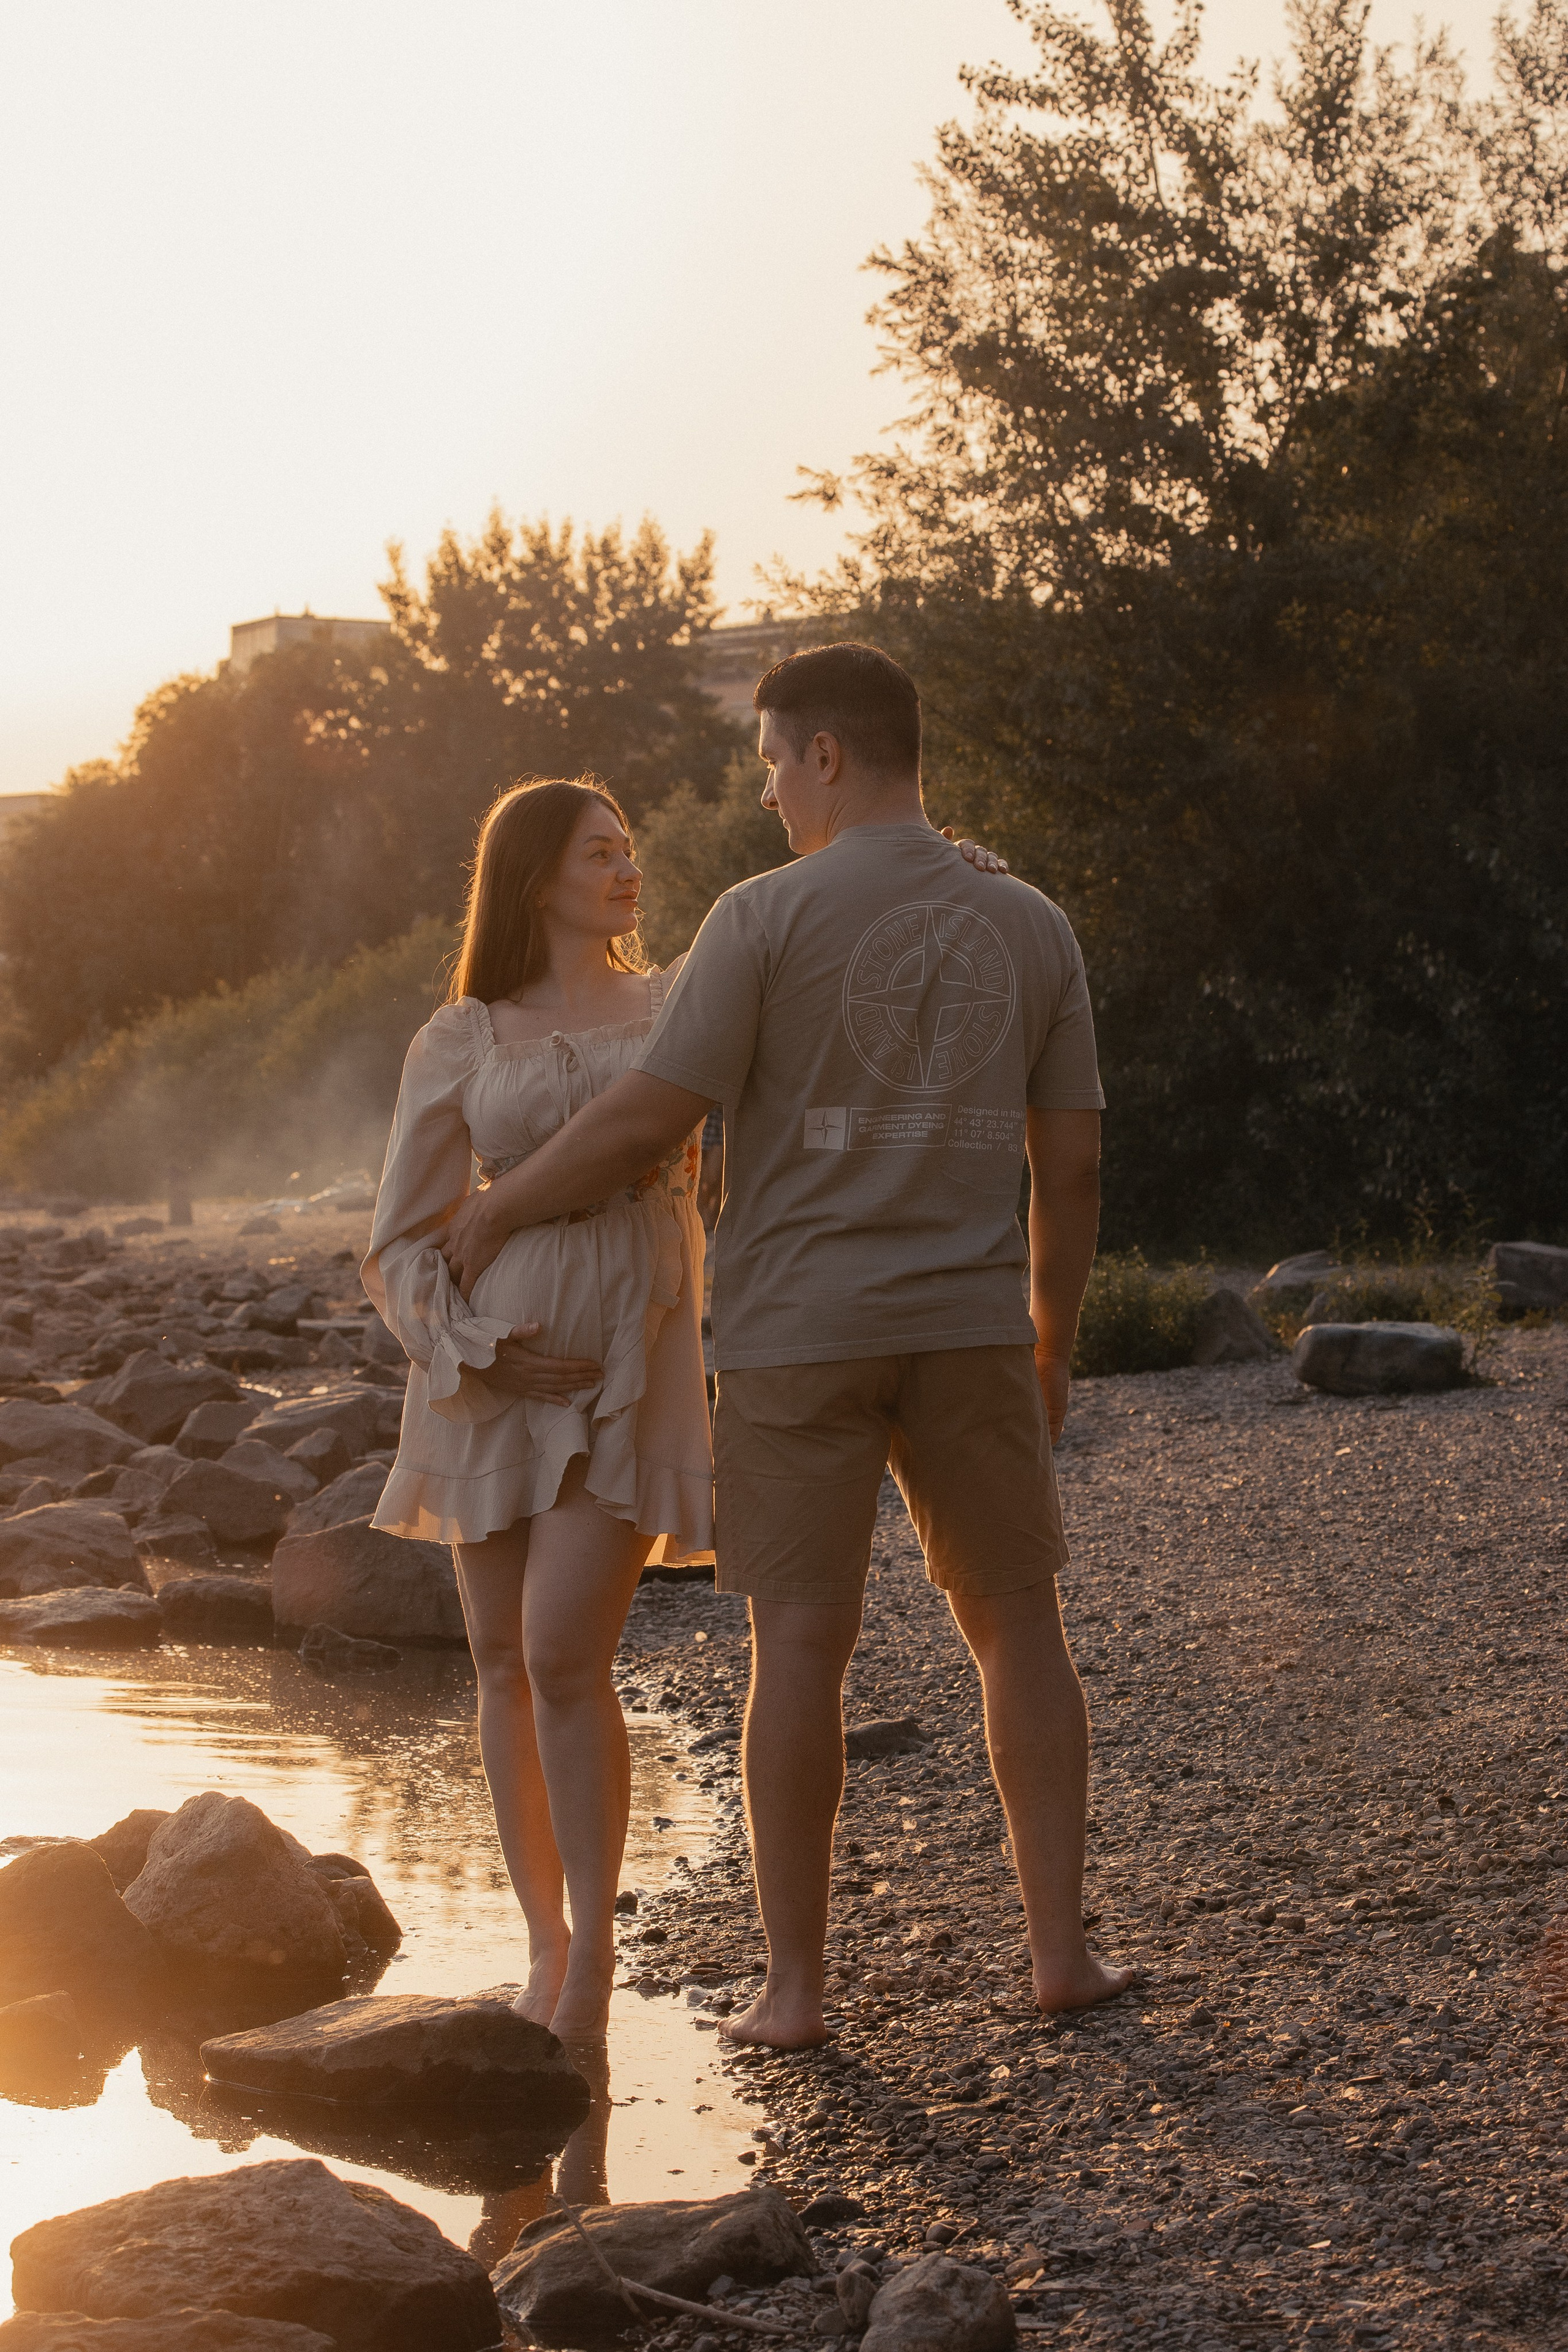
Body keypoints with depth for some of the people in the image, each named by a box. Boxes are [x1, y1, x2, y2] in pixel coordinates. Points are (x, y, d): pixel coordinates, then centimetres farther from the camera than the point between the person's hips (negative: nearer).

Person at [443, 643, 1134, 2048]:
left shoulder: (767, 917, -8)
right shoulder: (1032, 929, 5)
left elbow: (648, 1117, -11)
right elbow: (1072, 1163, 6)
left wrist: (500, 1211, 4)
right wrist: (1052, 1349, 16)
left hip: (798, 1335, -2)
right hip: (968, 1329, 2)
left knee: (802, 1642, 1)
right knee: (1018, 1620, 12)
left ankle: (794, 1983, 5)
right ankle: (1061, 1946, 11)